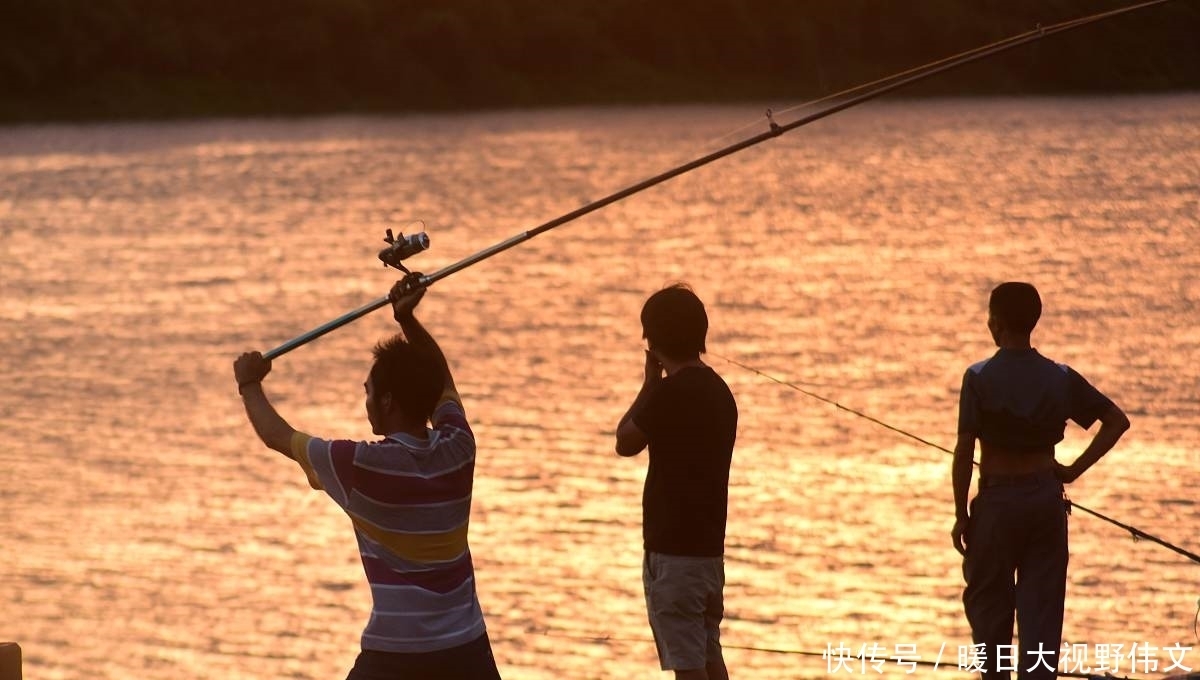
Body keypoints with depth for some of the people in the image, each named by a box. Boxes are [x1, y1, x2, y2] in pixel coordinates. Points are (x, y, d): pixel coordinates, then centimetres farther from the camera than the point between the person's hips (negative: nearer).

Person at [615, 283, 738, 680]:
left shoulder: (671, 392, -18)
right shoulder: (718, 391, 9)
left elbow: (626, 442, -5)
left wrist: (650, 382, 1)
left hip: (673, 550, -9)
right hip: (708, 547, 9)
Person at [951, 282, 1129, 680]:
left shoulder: (980, 378, -10)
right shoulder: (1060, 378, 1)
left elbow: (964, 452, -12)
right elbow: (1117, 421, 3)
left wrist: (961, 515, -5)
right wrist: (1074, 470, 4)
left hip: (998, 499, -3)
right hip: (1047, 498, 3)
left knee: (986, 600, 10)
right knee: (1042, 606, 5)